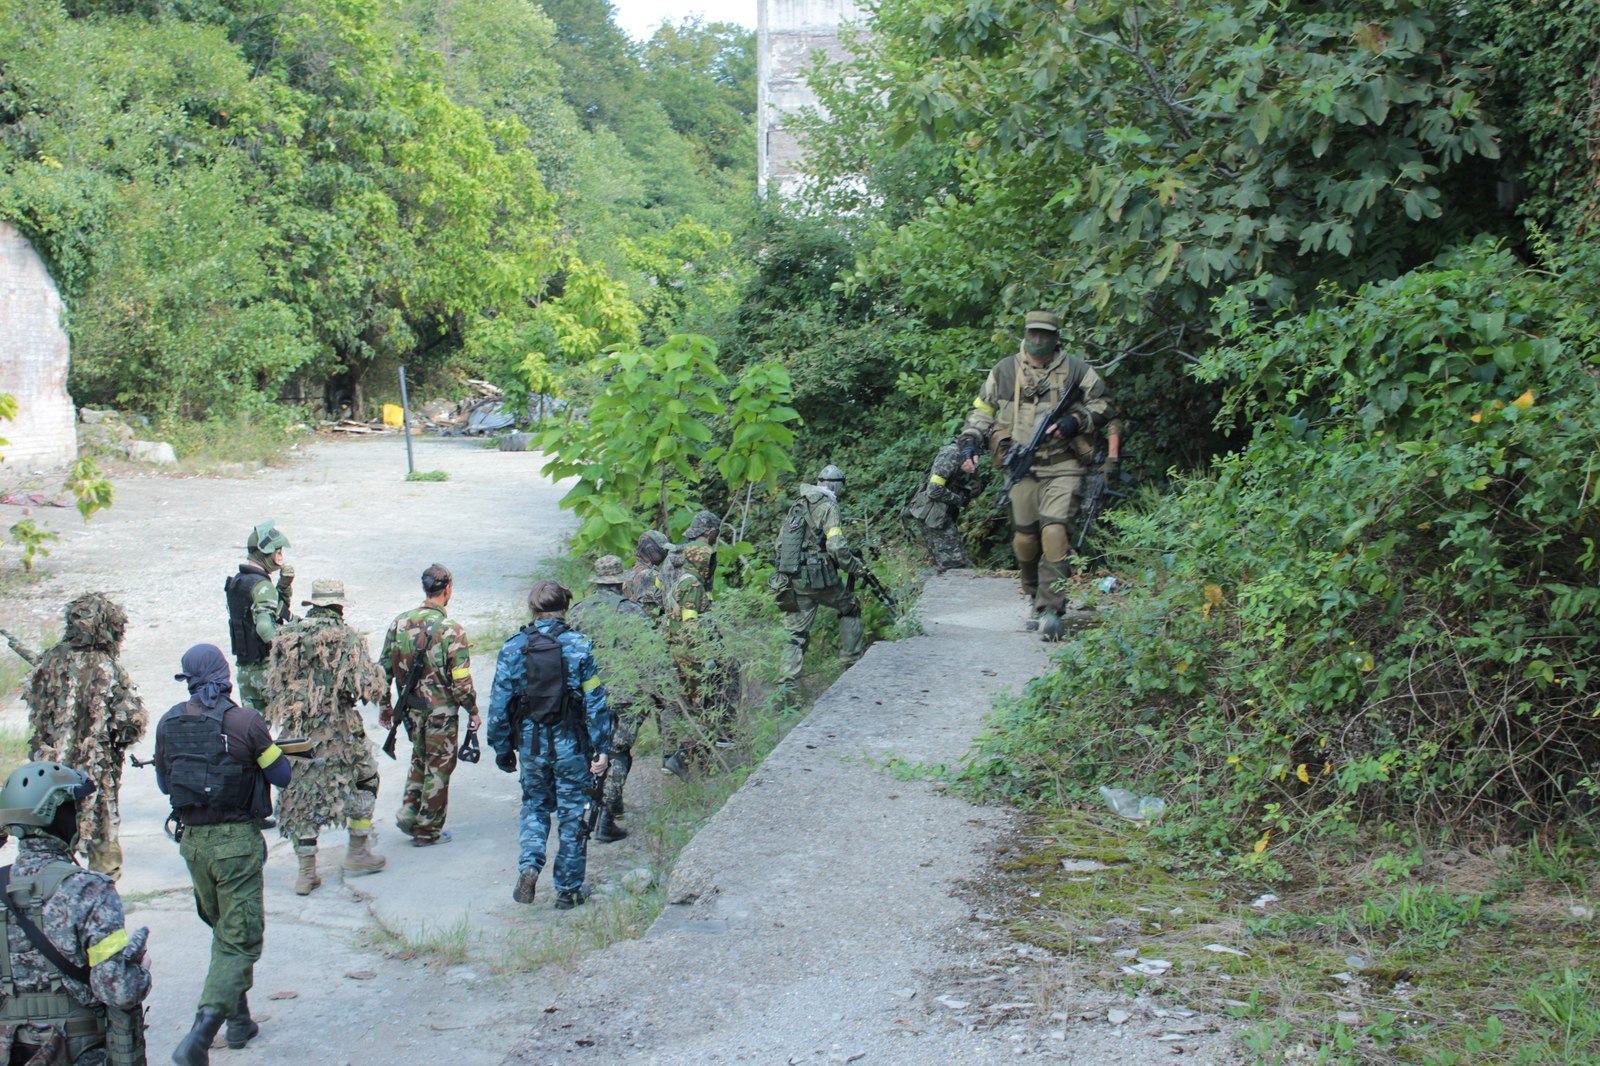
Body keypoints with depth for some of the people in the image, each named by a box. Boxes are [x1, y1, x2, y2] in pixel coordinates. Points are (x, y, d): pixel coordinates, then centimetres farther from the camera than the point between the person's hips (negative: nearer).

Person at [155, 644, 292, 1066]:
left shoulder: (169, 723, -1)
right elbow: (283, 776, -5)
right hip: (236, 841, -5)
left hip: (192, 839, 5)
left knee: (223, 929, 24)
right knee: (240, 941, 0)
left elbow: (164, 783, 13)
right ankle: (201, 1032, -14)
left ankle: (239, 1020, 31)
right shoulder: (244, 721, -15)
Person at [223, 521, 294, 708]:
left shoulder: (237, 581, 12)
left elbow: (275, 609, 18)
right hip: (267, 668, -8)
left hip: (244, 667, 8)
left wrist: (284, 586, 3)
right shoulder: (261, 585, -17)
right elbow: (264, 624, -31)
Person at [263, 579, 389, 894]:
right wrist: (376, 674, 6)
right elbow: (368, 687, -14)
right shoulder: (346, 637, -8)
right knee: (364, 777, 18)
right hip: (337, 731, -3)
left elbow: (272, 686, 10)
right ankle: (358, 852, 21)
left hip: (294, 732, 3)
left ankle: (306, 870, 10)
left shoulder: (286, 637, 5)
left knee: (300, 796, 11)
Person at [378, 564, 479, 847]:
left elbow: (384, 668, 5)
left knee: (420, 759, 25)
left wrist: (385, 705, 16)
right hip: (441, 710, -5)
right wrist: (472, 711, -3)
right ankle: (427, 831, 14)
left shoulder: (399, 623, -1)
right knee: (438, 768, 7)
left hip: (410, 708, 5)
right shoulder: (450, 630, -17)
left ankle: (409, 814, 17)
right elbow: (461, 680, -16)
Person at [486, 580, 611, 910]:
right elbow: (595, 701, -9)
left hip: (530, 743, 2)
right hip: (570, 744, -2)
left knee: (535, 806, 21)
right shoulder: (578, 645, -8)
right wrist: (602, 748, -4)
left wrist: (502, 749, 9)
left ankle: (528, 866, -2)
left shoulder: (513, 647, -2)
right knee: (572, 814, 9)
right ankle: (569, 889, 15)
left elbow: (499, 703, 0)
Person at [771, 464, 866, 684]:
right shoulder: (828, 507, -8)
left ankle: (786, 682, -3)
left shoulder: (797, 506, 14)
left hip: (792, 581, 6)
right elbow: (837, 547, -18)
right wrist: (855, 566, -3)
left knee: (796, 633, 8)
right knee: (850, 607, 19)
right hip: (819, 577, -6)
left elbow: (780, 543, 17)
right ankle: (852, 661, 21)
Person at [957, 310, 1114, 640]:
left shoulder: (1075, 370, 5)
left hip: (1063, 467, -2)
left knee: (1055, 530, -16)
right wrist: (969, 441, 0)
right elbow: (981, 410, 15)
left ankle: (1050, 608, -15)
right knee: (1024, 534, 5)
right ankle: (1033, 591, 30)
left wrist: (1077, 420, -7)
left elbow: (1103, 404, 11)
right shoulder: (1004, 371, 8)